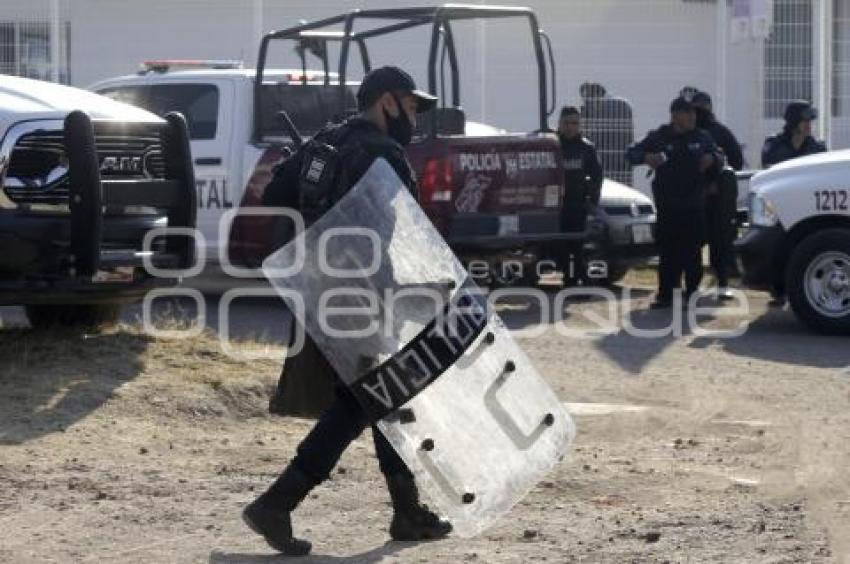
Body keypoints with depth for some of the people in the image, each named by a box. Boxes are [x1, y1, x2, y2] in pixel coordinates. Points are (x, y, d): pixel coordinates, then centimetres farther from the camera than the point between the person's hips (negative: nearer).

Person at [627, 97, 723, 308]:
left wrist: (713, 159, -6)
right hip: (667, 205, -1)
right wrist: (646, 158, -17)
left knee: (693, 252, 2)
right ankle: (666, 295, 1)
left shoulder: (701, 138, 9)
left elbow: (719, 158, 18)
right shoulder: (659, 137, 4)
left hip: (694, 205, 1)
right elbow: (632, 153, 5)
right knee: (668, 251, -2)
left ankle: (692, 293, 9)